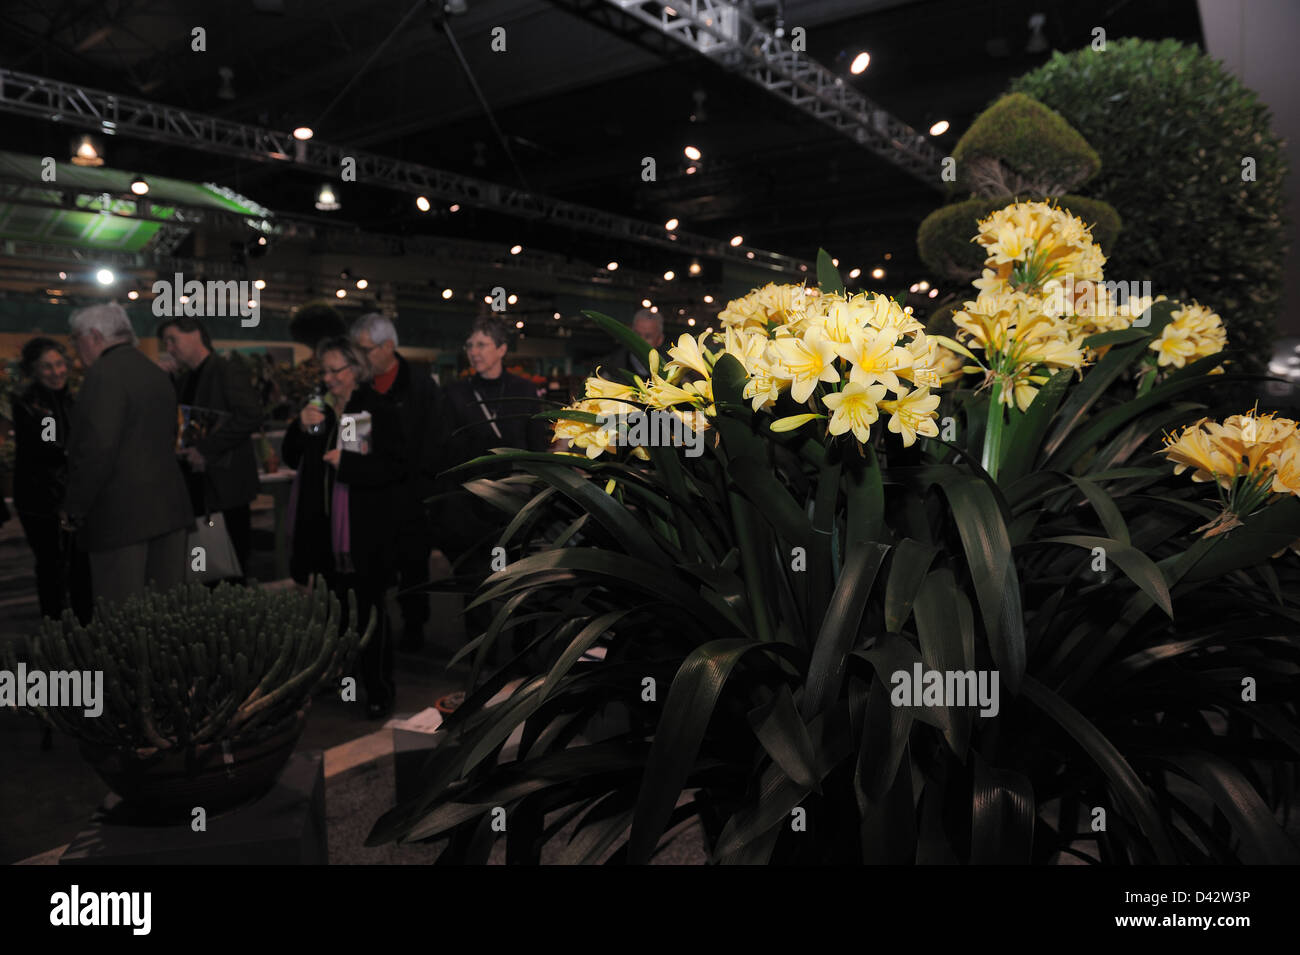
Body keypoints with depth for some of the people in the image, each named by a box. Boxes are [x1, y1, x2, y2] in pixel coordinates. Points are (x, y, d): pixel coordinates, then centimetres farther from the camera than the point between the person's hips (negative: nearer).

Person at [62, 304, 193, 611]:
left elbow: (97, 449, -20)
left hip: (121, 515, -8)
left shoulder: (105, 374, -12)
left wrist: (74, 511, -11)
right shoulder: (157, 373, 15)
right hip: (169, 508, 8)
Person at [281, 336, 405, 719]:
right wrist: (301, 427, -4)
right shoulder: (317, 407, 11)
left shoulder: (380, 410, -7)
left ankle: (379, 688, 13)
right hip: (324, 528, 5)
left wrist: (347, 461, -20)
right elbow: (291, 459, 13)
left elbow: (396, 468, -13)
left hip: (365, 531, -5)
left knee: (368, 609, 1)